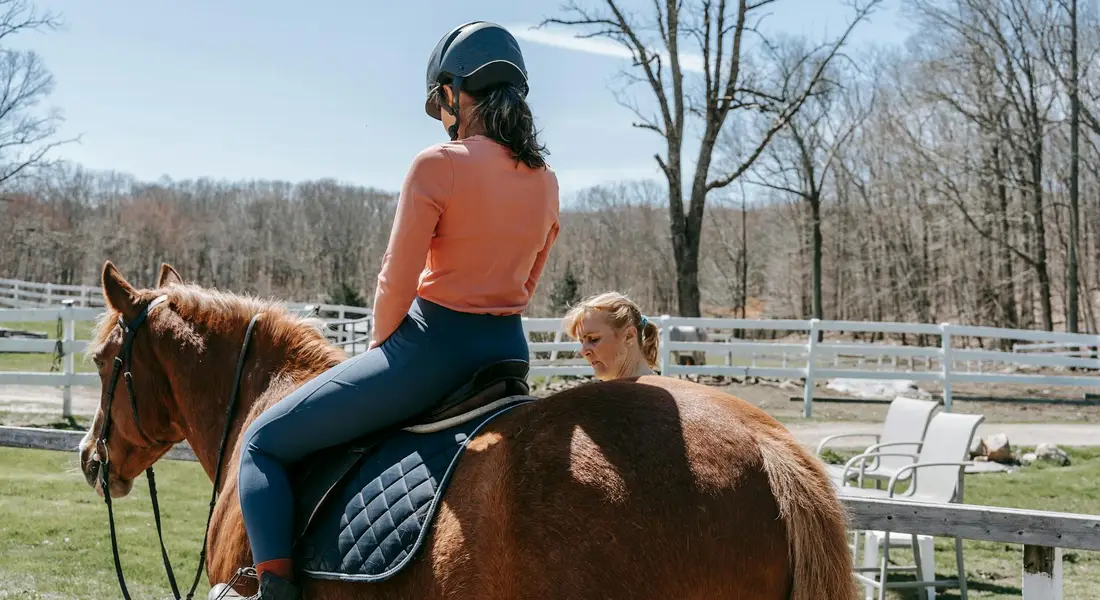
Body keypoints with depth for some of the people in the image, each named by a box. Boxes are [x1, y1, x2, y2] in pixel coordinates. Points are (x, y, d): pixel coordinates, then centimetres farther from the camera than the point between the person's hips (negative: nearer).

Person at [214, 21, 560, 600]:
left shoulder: (438, 165, -14)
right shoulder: (545, 180, 7)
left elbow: (395, 283, -12)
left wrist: (381, 344, 6)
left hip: (433, 347, -8)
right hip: (510, 352, 8)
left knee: (264, 442, 4)